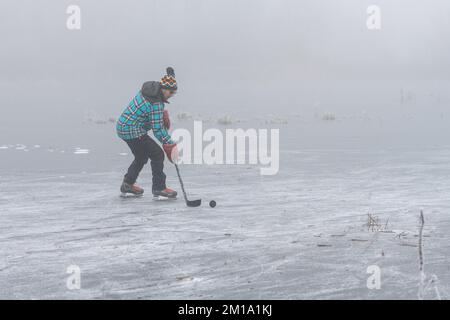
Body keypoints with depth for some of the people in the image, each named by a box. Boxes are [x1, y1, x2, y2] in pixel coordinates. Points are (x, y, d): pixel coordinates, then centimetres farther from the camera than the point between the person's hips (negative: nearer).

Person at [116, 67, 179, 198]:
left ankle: (128, 184, 36)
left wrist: (162, 115, 12)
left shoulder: (151, 88, 3)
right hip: (132, 131, -10)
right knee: (157, 154, -6)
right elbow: (157, 130, -23)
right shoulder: (156, 104, -24)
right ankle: (159, 188, -2)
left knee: (142, 156, 24)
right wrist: (169, 144, -17)